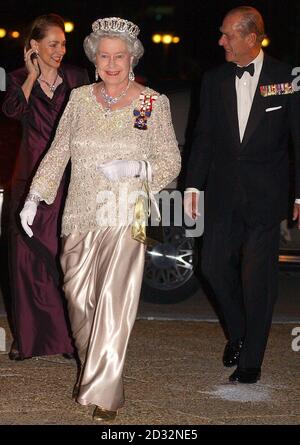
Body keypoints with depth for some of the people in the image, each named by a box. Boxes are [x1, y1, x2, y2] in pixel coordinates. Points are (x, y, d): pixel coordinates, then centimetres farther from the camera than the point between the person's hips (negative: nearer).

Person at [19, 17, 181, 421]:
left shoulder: (154, 103, -2)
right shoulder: (79, 99, 6)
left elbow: (171, 161, 0)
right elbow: (57, 153, 10)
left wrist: (136, 167, -18)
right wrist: (34, 198, 5)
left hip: (125, 217, -3)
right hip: (80, 217, 4)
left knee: (113, 300, -9)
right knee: (79, 298, 7)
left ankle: (105, 393, -1)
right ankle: (90, 371, 27)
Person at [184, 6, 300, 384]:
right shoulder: (214, 80, 6)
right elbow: (203, 136, 10)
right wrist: (193, 185, 3)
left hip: (265, 195, -3)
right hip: (223, 193, 4)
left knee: (257, 278, -2)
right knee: (215, 266, 4)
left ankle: (250, 361, 11)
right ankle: (237, 334, 30)